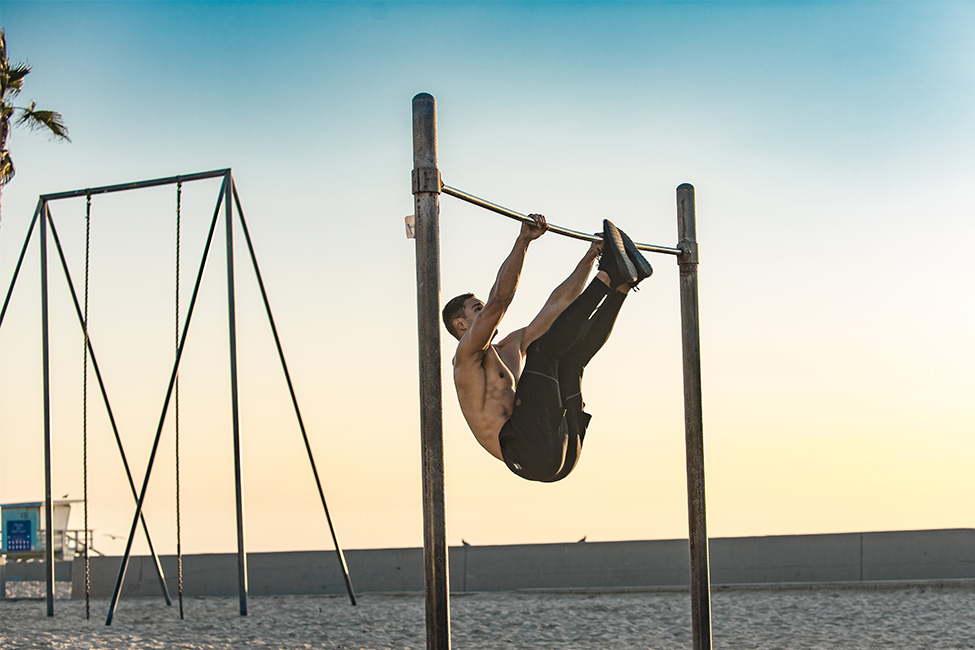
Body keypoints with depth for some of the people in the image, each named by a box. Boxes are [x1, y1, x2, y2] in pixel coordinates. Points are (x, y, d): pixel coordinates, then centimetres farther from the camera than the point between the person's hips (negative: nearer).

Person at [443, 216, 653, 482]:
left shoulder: (512, 347, 32)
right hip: (528, 453, -9)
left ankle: (622, 283, 0)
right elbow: (498, 299, -11)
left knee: (574, 353, 17)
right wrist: (523, 239, -14)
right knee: (543, 348, -16)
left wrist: (590, 256, 30)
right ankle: (608, 275, -12)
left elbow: (558, 303, 33)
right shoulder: (467, 353, 5)